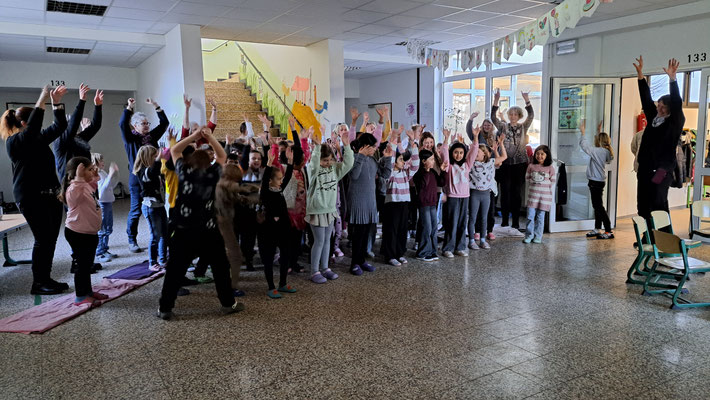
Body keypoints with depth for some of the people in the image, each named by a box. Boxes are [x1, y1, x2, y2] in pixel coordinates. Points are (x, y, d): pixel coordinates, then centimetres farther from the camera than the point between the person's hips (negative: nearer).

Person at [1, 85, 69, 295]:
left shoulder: (39, 139, 15)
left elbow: (59, 127, 16)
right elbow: (33, 127, -26)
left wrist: (57, 103, 6)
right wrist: (42, 100, -24)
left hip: (51, 195, 8)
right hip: (31, 198, -8)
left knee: (51, 239, 9)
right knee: (42, 240, -6)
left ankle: (46, 279, 19)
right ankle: (38, 284, 5)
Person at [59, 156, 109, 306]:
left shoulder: (85, 186, 10)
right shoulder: (74, 189, -22)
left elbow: (92, 187, 35)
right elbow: (77, 193, -47)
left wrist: (95, 177, 25)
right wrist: (79, 178, -51)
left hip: (90, 233, 10)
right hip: (78, 234, -10)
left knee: (88, 264, 19)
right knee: (82, 264, -2)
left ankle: (88, 291, 31)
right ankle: (80, 297, 7)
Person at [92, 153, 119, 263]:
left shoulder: (103, 173, 11)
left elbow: (112, 185, 18)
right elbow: (102, 188, -26)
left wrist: (115, 174, 9)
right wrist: (110, 175, -28)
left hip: (109, 203, 9)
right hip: (101, 204, -9)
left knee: (108, 229, 15)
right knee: (101, 231, -2)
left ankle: (104, 250, 25)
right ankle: (99, 253, 6)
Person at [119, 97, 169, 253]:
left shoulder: (152, 136, 12)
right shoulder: (130, 138, -1)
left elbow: (164, 123, 12)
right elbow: (122, 124, -18)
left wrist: (156, 106, 7)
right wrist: (129, 107, -18)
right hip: (137, 179, -4)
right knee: (136, 210, 0)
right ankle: (132, 241, 10)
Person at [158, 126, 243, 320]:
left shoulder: (185, 172, 3)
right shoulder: (213, 174, 2)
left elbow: (174, 150, 17)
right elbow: (222, 156, 18)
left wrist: (194, 136, 9)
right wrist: (210, 137, 9)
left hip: (184, 231, 0)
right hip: (209, 232, 0)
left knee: (175, 270, 7)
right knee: (220, 267, 13)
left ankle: (165, 308, 11)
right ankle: (228, 303, 20)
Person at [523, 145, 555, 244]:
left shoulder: (550, 168, 0)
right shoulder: (531, 166, 4)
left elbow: (552, 181, 3)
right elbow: (527, 178, 10)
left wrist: (542, 183, -3)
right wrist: (533, 183, 1)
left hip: (544, 196, -1)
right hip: (532, 195, 1)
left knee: (540, 217, 4)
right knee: (530, 216, -3)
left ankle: (538, 237, 14)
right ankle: (529, 236, 8)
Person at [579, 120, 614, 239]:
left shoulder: (599, 151, -19)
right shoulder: (605, 151, 8)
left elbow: (585, 146, -23)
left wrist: (582, 132, -13)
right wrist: (599, 131, 30)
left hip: (596, 182, -10)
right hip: (598, 181, 10)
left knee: (599, 206, -7)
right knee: (597, 206, 15)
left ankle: (609, 231, -5)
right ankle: (597, 230, 24)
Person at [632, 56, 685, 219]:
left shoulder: (675, 122, -2)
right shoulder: (653, 118, 12)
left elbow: (677, 104, -16)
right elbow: (646, 98, 11)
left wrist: (672, 78, -27)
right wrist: (640, 73, 6)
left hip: (661, 171, -6)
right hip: (645, 168, 6)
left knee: (658, 206, -9)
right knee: (642, 206, 8)